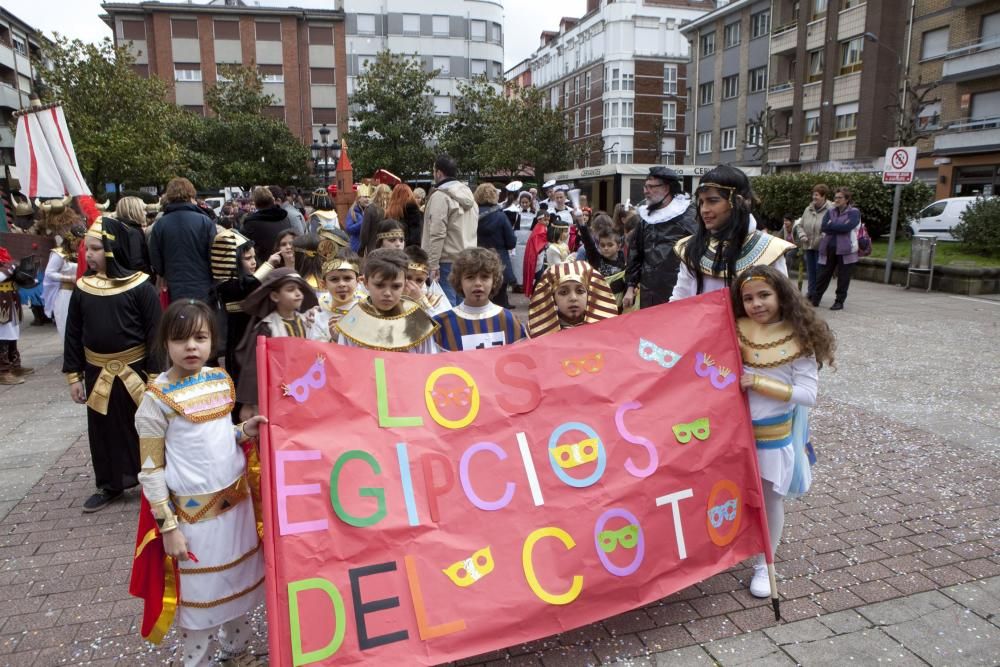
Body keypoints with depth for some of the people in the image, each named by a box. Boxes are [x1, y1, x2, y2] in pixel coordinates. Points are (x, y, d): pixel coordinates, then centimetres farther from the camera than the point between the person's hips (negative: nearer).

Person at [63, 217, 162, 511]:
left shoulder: (139, 286, -11)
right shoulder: (82, 288, 2)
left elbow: (154, 333, -10)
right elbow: (73, 334, 8)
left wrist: (154, 375, -13)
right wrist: (74, 375, 6)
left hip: (135, 371, -4)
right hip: (97, 374, 4)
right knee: (103, 431, 15)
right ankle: (109, 485, 32)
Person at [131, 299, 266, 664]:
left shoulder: (221, 380, 2)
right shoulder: (157, 398, -14)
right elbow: (151, 470, -12)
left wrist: (245, 432, -5)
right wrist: (168, 526, -13)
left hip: (236, 500, 6)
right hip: (193, 511, -5)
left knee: (238, 580, 20)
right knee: (198, 593, 9)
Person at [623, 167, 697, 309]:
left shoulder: (688, 216, -7)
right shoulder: (645, 217, 13)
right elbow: (635, 254, 17)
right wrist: (631, 287, 12)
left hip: (679, 294, -6)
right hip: (648, 295, 6)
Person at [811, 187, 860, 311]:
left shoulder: (854, 212, -1)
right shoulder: (830, 212, 13)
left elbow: (847, 227, -19)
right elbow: (823, 227, -3)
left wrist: (831, 225, -8)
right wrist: (839, 227, -12)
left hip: (846, 250, -4)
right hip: (829, 248, 4)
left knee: (843, 277, 3)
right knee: (823, 275, 6)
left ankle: (839, 302, 12)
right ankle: (815, 299, 13)